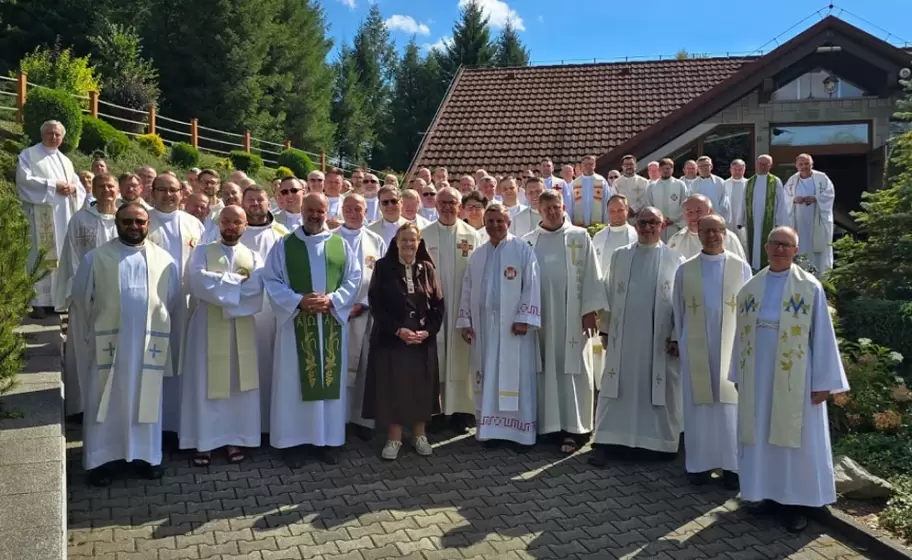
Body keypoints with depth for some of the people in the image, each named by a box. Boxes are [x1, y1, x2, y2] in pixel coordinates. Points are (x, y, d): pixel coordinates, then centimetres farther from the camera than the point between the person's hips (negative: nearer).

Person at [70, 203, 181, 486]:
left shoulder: (164, 259, 3)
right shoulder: (96, 258, -2)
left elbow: (174, 302, 9)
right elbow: (80, 299, 5)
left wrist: (165, 334, 9)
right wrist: (91, 334, 8)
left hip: (149, 343, 1)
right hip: (108, 342, -1)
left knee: (147, 400, 10)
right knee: (104, 402, 6)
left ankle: (147, 455, 21)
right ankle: (100, 460, 16)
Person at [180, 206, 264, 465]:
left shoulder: (254, 258, 9)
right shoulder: (202, 252, 5)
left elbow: (254, 290, -9)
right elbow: (199, 282, -14)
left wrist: (218, 282, -12)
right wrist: (238, 281, -10)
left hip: (241, 329, 2)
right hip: (208, 327, -1)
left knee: (239, 384, 5)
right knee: (206, 384, 1)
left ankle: (234, 439, 14)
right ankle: (205, 441, 9)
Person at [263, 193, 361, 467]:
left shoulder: (340, 245, 8)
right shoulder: (284, 245, 3)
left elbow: (354, 278, 5)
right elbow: (271, 281, -2)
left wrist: (332, 300, -12)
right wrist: (298, 301, -16)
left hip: (332, 324, 2)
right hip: (295, 323, -2)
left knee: (330, 380, 6)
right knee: (294, 381, 2)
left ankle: (325, 439, 17)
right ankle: (291, 441, 11)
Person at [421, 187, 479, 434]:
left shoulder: (471, 235, 2)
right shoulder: (424, 235, 4)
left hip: (462, 307, 0)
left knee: (460, 358, 3)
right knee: (435, 360, 4)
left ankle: (460, 410, 11)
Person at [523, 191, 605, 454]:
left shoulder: (580, 237, 3)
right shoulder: (529, 242, 9)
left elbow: (590, 275, -1)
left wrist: (590, 310, -8)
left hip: (572, 316, -2)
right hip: (541, 316, 2)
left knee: (573, 370, 0)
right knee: (546, 370, 7)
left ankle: (574, 428, 4)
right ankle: (548, 423, 16)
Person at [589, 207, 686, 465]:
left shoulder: (674, 259, 1)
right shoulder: (619, 256, 7)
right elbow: (609, 294, 8)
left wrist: (677, 336, -8)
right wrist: (605, 329, 4)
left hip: (658, 338, -1)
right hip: (622, 335, 2)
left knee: (657, 389, 5)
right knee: (616, 388, 4)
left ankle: (657, 441, 18)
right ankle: (606, 442, 7)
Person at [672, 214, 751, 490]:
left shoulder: (741, 268, 1)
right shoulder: (685, 270, 2)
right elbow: (678, 312, 7)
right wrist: (680, 343, 6)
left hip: (732, 346, 0)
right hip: (696, 349, 1)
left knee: (730, 404, 3)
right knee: (699, 406, 6)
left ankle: (732, 465, 12)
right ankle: (700, 464, 15)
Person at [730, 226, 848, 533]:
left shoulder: (811, 288, -4)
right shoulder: (750, 288, 7)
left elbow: (822, 336, -5)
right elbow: (741, 334, 9)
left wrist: (822, 382, -8)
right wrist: (739, 375, 8)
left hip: (794, 377, -3)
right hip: (757, 375, 4)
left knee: (795, 436, 4)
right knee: (761, 434, 9)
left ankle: (795, 502, 16)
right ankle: (770, 494, 23)